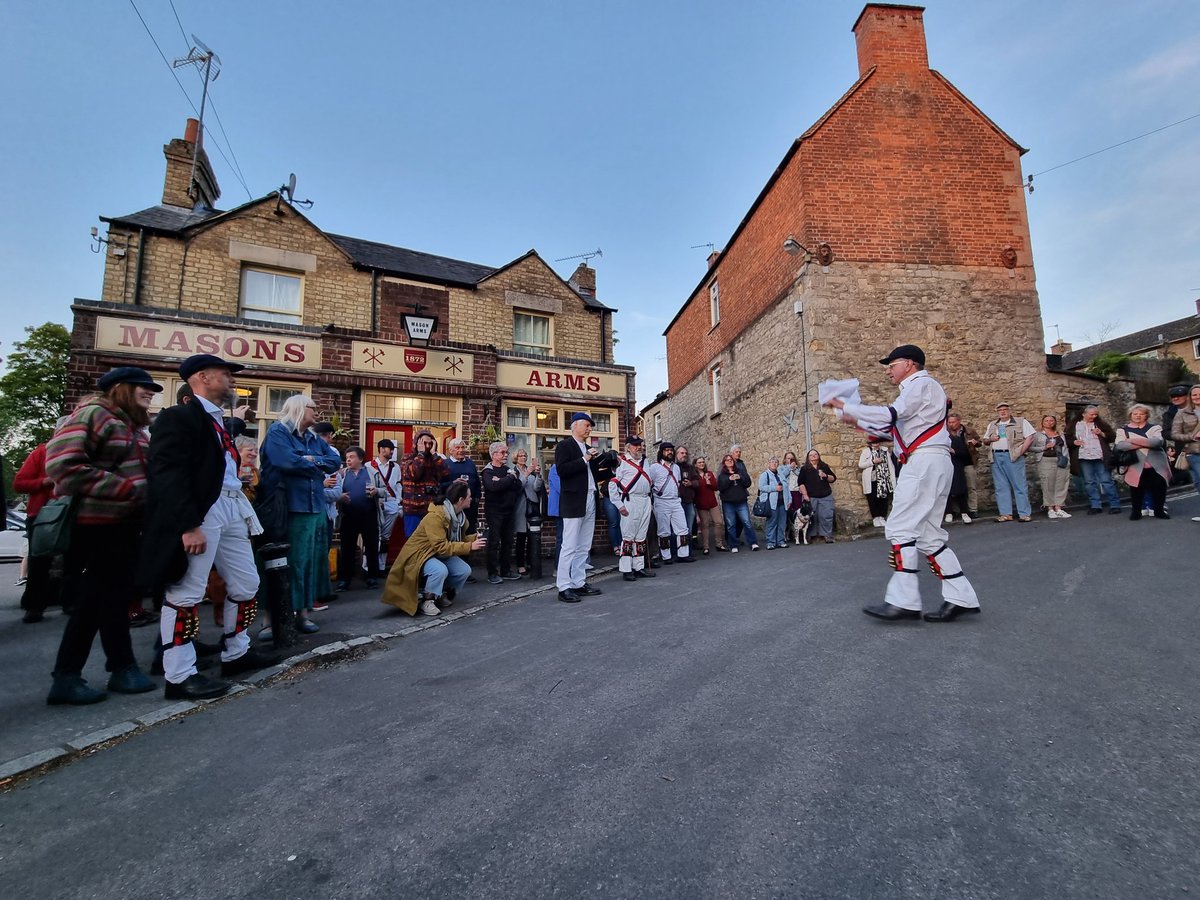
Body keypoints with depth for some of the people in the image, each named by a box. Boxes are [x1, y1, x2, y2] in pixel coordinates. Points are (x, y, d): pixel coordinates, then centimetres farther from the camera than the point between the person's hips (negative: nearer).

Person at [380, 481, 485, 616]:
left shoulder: (459, 515, -3)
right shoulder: (435, 517, -30)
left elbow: (458, 538, 7)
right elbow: (441, 547, -33)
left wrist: (474, 538, -12)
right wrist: (469, 546, -34)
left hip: (441, 554, 8)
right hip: (420, 553, -8)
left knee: (464, 570, -12)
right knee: (440, 570, -35)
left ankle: (443, 595, 12)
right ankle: (427, 600, -9)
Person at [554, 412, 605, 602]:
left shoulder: (588, 449, 20)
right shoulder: (564, 446, -3)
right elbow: (561, 470, -17)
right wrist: (585, 459, -15)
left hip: (590, 501, 8)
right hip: (573, 502, -8)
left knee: (584, 547, 10)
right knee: (570, 546, -6)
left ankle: (579, 583, 17)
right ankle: (564, 587, 0)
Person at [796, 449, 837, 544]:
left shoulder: (824, 466, 11)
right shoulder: (804, 469, 3)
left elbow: (833, 478, 13)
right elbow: (801, 483, -1)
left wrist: (826, 476, -7)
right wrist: (805, 495, -9)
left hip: (826, 497, 2)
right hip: (811, 497, -2)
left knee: (827, 516, -3)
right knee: (812, 517, -2)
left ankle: (828, 535, 4)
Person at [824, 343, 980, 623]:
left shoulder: (921, 383, -3)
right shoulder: (915, 390, 27)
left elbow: (890, 414, -19)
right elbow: (895, 429, 27)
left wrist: (845, 406, -15)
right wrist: (858, 422, 22)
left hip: (924, 461, -10)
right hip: (928, 464, 10)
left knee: (901, 528, -12)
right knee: (928, 534, 7)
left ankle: (903, 601, -12)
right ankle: (960, 598, 8)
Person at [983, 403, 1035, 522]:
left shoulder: (1021, 422, 6)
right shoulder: (991, 425, 20)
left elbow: (1030, 437, -2)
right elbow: (985, 440, 23)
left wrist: (1021, 451, -11)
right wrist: (990, 439, 1)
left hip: (1013, 456, -5)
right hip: (996, 457, 5)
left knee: (1019, 485, -5)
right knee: (1001, 487, 4)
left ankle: (1025, 513, 0)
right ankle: (1006, 514, 8)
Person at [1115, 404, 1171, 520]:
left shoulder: (1155, 428, 7)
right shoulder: (1123, 430, 4)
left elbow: (1158, 441, -14)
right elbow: (1119, 445, -15)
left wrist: (1133, 440, -17)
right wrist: (1147, 443, -15)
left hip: (1156, 465, 1)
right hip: (1135, 466, -1)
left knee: (1159, 487, 2)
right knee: (1136, 489, 1)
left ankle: (1159, 510, 20)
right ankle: (1136, 511, 16)